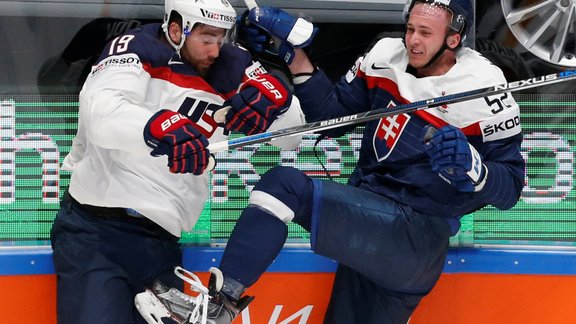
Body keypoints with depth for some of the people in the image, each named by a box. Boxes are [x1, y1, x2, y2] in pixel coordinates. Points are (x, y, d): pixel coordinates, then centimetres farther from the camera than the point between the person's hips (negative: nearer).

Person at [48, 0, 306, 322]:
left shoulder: (230, 69, 6)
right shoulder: (138, 51, -9)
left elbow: (290, 137, 7)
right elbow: (99, 109, -28)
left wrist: (275, 99, -16)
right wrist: (162, 129, -45)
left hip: (161, 243, 6)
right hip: (95, 232, -6)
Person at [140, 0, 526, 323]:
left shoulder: (484, 91, -12)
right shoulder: (386, 56, 4)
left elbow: (510, 187, -8)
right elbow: (332, 117, 10)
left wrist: (470, 167, -29)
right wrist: (296, 53, 0)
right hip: (364, 215, 7)